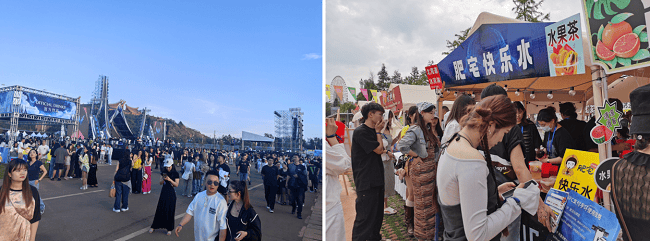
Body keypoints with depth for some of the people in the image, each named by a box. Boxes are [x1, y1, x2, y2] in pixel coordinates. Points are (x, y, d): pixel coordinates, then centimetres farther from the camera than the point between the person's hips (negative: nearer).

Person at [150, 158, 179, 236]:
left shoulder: (175, 174, -5)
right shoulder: (164, 172, 4)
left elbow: (176, 184, -8)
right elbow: (160, 183, 2)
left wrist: (170, 180, -22)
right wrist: (163, 178, -19)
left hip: (171, 194, -2)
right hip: (164, 192, 3)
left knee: (170, 211, 3)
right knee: (160, 210, 6)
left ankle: (169, 228, 14)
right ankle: (154, 226, 20)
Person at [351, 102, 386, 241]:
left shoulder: (372, 131, 16)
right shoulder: (360, 132, -15)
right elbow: (379, 149, -15)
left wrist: (384, 151, 4)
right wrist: (378, 131, -5)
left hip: (376, 179, 10)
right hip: (366, 181, -10)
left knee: (377, 213, 17)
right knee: (365, 216, -6)